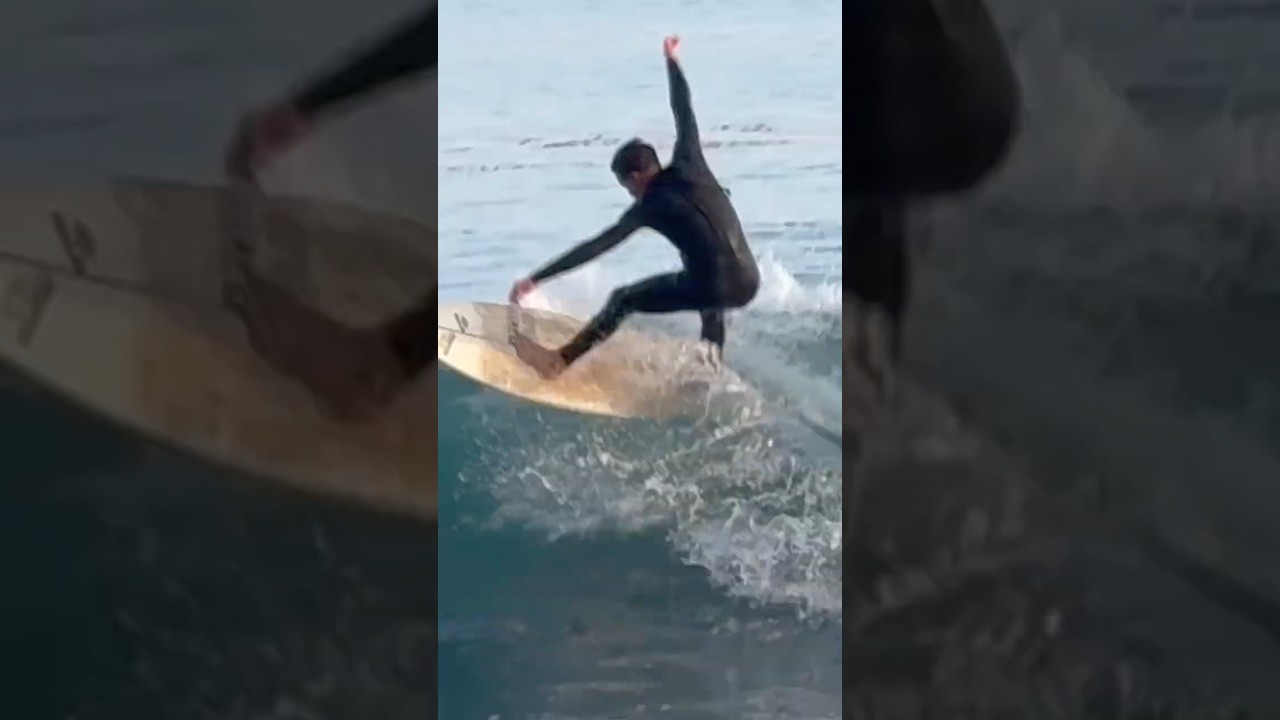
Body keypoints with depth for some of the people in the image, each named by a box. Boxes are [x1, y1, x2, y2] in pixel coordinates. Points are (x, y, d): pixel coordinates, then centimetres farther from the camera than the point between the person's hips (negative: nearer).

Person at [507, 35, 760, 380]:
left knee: (622, 300, 8)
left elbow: (596, 247, -3)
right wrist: (671, 60, 38)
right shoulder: (688, 165, 10)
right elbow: (684, 111, 23)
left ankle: (560, 361, 8)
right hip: (748, 282, 6)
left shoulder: (650, 206, -2)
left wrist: (535, 279, -2)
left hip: (716, 286, -6)